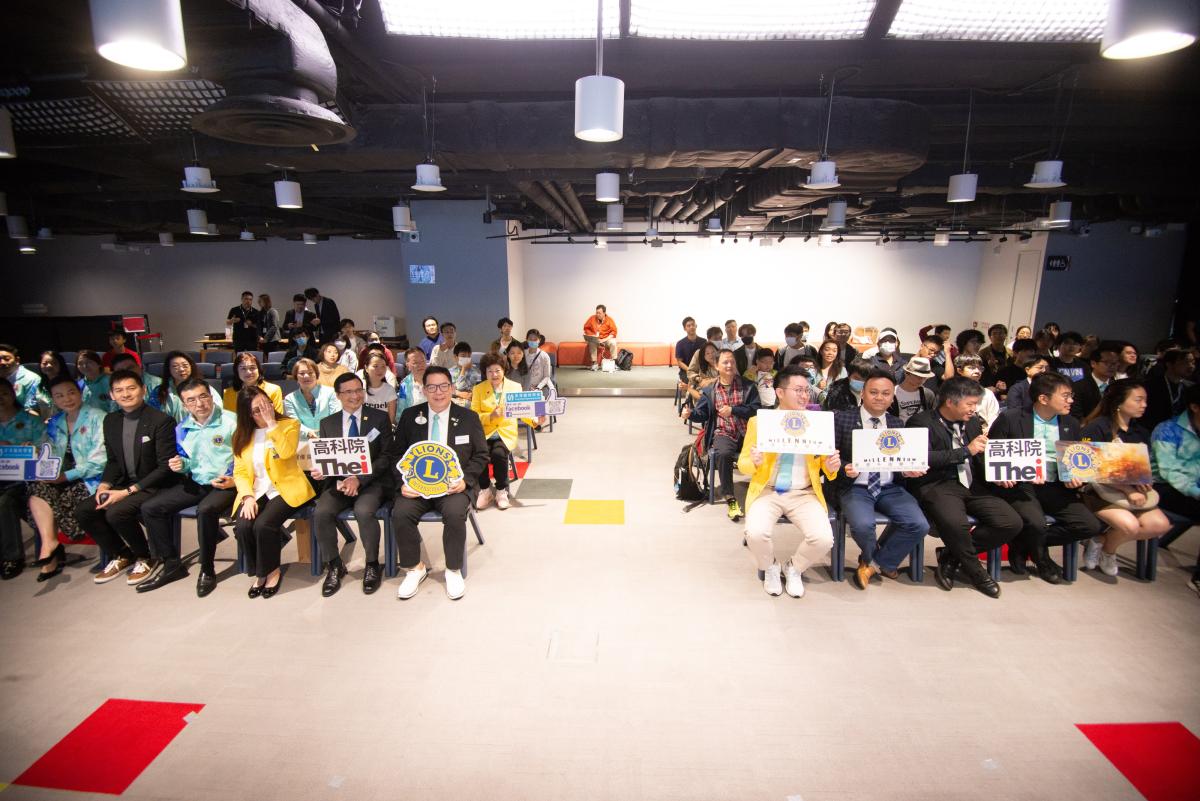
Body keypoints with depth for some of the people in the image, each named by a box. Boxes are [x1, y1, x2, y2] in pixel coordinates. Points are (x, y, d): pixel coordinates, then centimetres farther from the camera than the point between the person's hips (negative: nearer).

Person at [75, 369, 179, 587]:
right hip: (123, 484, 7)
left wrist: (127, 491, -20)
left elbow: (165, 468, -17)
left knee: (116, 512, -27)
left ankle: (146, 558, 0)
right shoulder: (111, 421, 8)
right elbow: (113, 461, 16)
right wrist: (104, 485, -4)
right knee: (83, 510, -10)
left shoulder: (162, 421, -15)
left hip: (155, 487, -7)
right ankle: (120, 555, 12)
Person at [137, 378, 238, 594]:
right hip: (196, 483, 8)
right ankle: (172, 564, 9)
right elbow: (186, 461, 22)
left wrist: (235, 479, -24)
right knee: (150, 508, -2)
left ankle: (207, 570, -15)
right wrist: (182, 464, -1)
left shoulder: (232, 422, -12)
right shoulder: (182, 429, 9)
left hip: (226, 484, -7)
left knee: (205, 510, -35)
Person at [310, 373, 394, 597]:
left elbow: (386, 457, -3)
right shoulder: (327, 423, 13)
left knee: (364, 511, -32)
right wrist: (319, 471, -13)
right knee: (321, 513, -25)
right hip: (338, 481, 3)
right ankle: (334, 566, -1)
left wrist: (359, 479, -16)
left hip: (372, 480, -3)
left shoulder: (380, 418, 3)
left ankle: (372, 565, -7)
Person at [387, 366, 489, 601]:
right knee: (401, 514, -27)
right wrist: (403, 482, -10)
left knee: (455, 514, -31)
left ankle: (454, 570, -6)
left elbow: (481, 455, 5)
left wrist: (465, 479, -12)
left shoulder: (469, 417, 5)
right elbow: (396, 454, 8)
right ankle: (414, 568, -1)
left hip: (453, 484, -1)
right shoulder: (410, 416, 7)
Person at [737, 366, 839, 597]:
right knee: (756, 533, -28)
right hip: (767, 492, -1)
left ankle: (793, 569, 10)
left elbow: (825, 464, 12)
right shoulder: (759, 421, 1)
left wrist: (831, 467, -12)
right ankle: (771, 568, 8)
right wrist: (755, 462, -21)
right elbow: (742, 464, 3)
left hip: (804, 494, 2)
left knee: (823, 538, -24)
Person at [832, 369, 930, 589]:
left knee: (919, 525, -20)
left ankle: (874, 563, 6)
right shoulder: (842, 419, 0)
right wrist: (845, 468, -21)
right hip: (854, 487, -4)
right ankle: (880, 562, 8)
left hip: (890, 488, 4)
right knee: (863, 525, -31)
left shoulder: (898, 425, 13)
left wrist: (909, 470, -8)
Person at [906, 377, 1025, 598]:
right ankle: (974, 571, -2)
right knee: (955, 523, -34)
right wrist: (966, 450, -13)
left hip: (972, 486, 7)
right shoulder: (921, 422, -5)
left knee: (1012, 523, -13)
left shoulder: (973, 422, 17)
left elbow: (982, 458, 28)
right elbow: (924, 458, -18)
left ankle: (952, 556, 3)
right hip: (937, 486, -7)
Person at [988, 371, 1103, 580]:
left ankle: (1024, 544, 4)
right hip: (1020, 485, -5)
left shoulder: (1071, 424, 14)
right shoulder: (1010, 419, -3)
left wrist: (1075, 478, -6)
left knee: (1091, 526, -15)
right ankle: (1041, 557, 7)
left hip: (1056, 488, 6)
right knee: (1036, 523, -31)